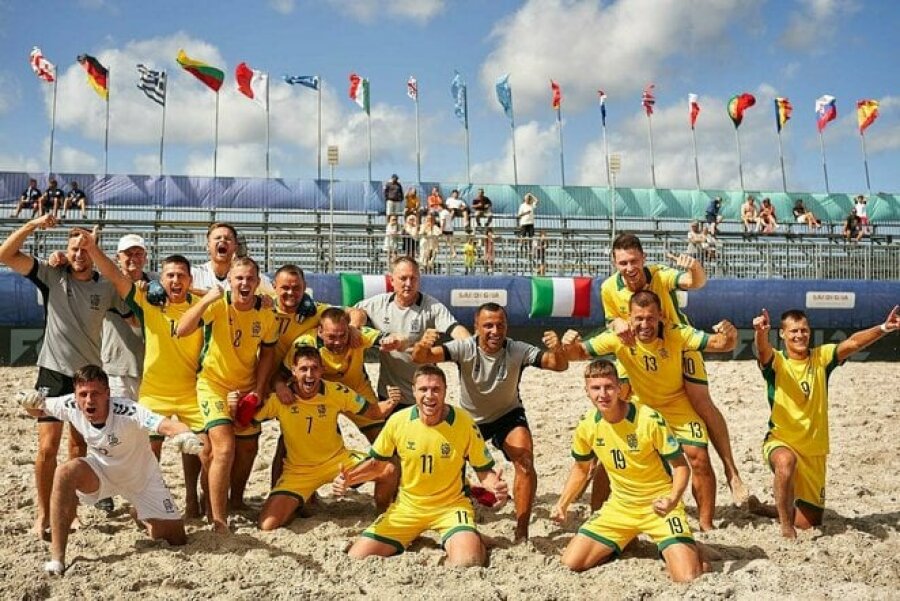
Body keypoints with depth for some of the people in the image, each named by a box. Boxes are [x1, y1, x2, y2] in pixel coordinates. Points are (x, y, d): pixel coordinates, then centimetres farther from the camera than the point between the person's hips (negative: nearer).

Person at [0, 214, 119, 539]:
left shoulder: (106, 287, 1)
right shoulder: (52, 276, -4)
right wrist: (33, 224, -21)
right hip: (53, 373, -2)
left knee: (79, 445, 13)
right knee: (48, 445, -5)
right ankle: (43, 512, 10)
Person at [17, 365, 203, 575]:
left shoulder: (127, 411, -37)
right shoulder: (70, 406, -22)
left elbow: (168, 425, -52)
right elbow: (39, 410, -1)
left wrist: (186, 435, -75)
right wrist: (30, 401, -25)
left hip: (141, 476, -2)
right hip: (100, 470, 2)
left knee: (177, 540, -1)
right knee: (66, 472, -32)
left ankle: (139, 514, 35)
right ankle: (57, 558, -21)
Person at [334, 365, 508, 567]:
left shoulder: (464, 422, -15)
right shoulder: (398, 421, -10)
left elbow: (484, 471, -6)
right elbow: (377, 463, 6)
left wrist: (495, 485, -29)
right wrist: (348, 478, -12)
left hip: (451, 505, -3)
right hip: (406, 507, 3)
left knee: (468, 562, -30)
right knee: (356, 558, -5)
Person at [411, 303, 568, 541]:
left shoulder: (517, 351, -25)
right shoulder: (464, 349, -27)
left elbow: (560, 365, -32)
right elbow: (420, 358, -38)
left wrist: (557, 350, -56)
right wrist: (422, 345, -62)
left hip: (508, 414, -1)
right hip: (469, 418, 1)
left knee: (526, 465, -20)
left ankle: (522, 532, -4)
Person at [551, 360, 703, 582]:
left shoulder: (649, 420, -22)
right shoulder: (586, 428, -7)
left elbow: (680, 466, -14)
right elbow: (581, 468, 12)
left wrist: (673, 500, -32)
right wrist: (562, 504, 2)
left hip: (659, 505, -4)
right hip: (619, 506, 5)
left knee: (688, 578, -22)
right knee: (571, 563, -4)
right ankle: (624, 542, 21)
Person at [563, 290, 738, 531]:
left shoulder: (677, 334, -27)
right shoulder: (619, 338, -24)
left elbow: (720, 345, -28)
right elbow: (579, 353, -19)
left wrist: (729, 336, -51)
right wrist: (570, 345, -42)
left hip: (679, 405, -1)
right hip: (641, 406, 1)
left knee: (699, 459, -9)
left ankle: (706, 525, 8)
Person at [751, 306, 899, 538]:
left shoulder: (821, 357, -2)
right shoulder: (775, 361, -9)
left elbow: (852, 343, -18)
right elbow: (763, 349, -33)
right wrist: (760, 333, -57)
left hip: (814, 449, 4)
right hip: (780, 441, -3)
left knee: (810, 522, 7)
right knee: (786, 461, -41)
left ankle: (781, 510, 41)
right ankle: (785, 525, -23)